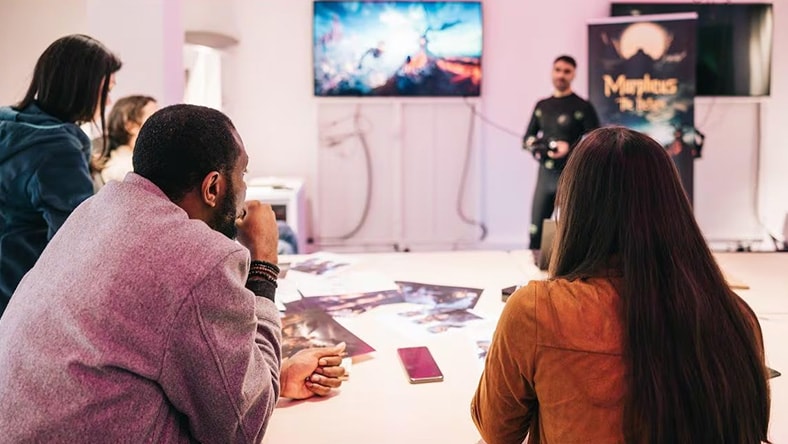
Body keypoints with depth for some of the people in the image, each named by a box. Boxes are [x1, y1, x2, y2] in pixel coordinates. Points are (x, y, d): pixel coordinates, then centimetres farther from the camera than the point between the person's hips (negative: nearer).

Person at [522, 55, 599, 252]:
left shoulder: (582, 107, -1)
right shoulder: (541, 106, 14)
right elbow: (527, 138, 18)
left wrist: (570, 148, -22)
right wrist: (532, 144, -5)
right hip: (545, 174, 4)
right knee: (536, 230, 5)